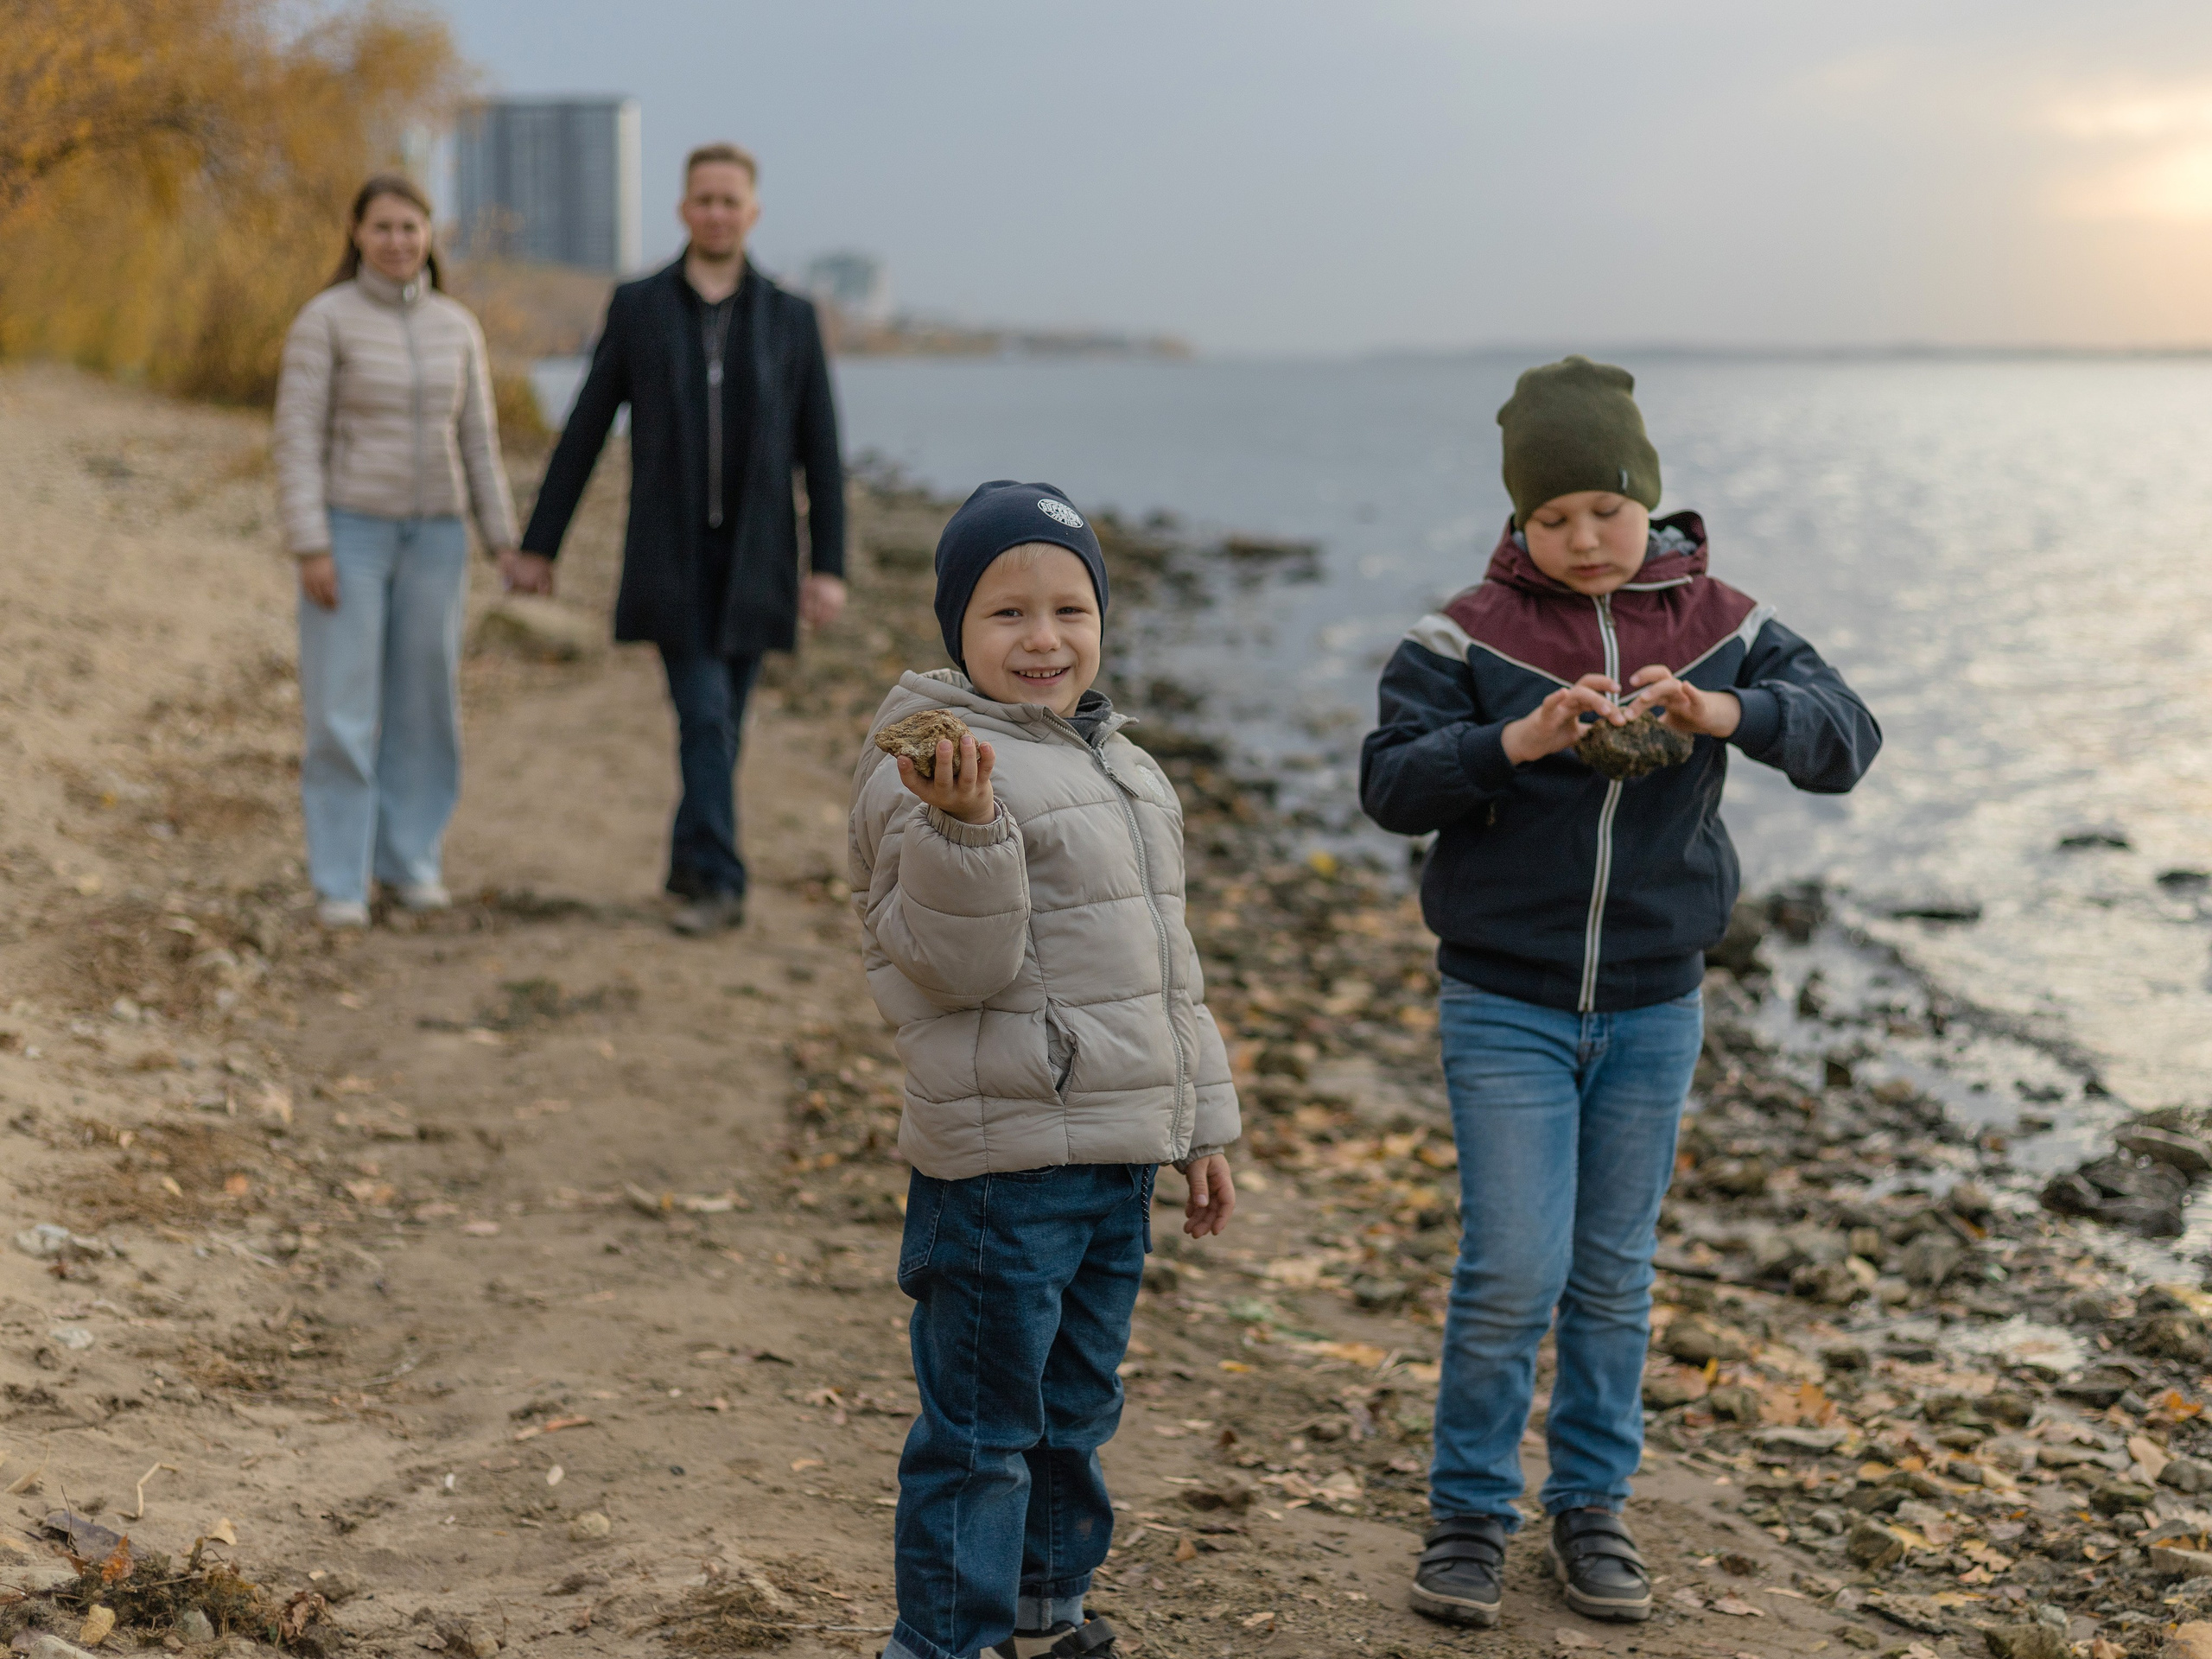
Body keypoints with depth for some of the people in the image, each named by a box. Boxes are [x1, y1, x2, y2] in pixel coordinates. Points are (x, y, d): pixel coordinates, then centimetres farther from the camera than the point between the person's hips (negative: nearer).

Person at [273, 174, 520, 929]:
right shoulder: (323, 319, -8)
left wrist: (505, 541, 4)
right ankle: (340, 881, 2)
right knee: (343, 711, -6)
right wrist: (310, 548, -17)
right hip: (349, 531, -4)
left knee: (423, 703, 6)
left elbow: (476, 440, 9)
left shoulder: (457, 326, 6)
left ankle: (410, 859, 19)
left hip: (432, 536, 4)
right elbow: (297, 437, -10)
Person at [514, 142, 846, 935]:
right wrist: (538, 544, 2)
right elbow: (584, 433, 3)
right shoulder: (637, 307, 1)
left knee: (721, 722, 8)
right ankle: (719, 882, -12)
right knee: (704, 715, -14)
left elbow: (820, 451, 1)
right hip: (669, 557, -2)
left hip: (753, 559, 2)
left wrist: (830, 567, -6)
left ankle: (691, 865, 26)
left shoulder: (790, 318, 3)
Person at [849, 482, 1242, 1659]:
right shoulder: (939, 769, -12)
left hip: (1120, 1157, 8)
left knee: (1076, 1407, 19)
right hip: (1002, 1166, -8)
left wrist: (1203, 1123, 21)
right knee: (980, 1426, -1)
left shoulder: (1120, 766, 15)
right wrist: (965, 829, -34)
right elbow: (961, 964, -18)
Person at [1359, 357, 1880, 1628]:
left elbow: (1848, 738, -10)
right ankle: (1469, 1513, 12)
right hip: (1505, 1007, -2)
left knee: (1616, 1274, 13)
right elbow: (1390, 783, -14)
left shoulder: (1722, 625, 0)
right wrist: (1515, 740, -30)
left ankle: (1592, 1504, 28)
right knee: (1513, 1272, -6)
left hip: (1654, 1009, 2)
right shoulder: (1468, 636, -6)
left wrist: (1729, 712, -29)